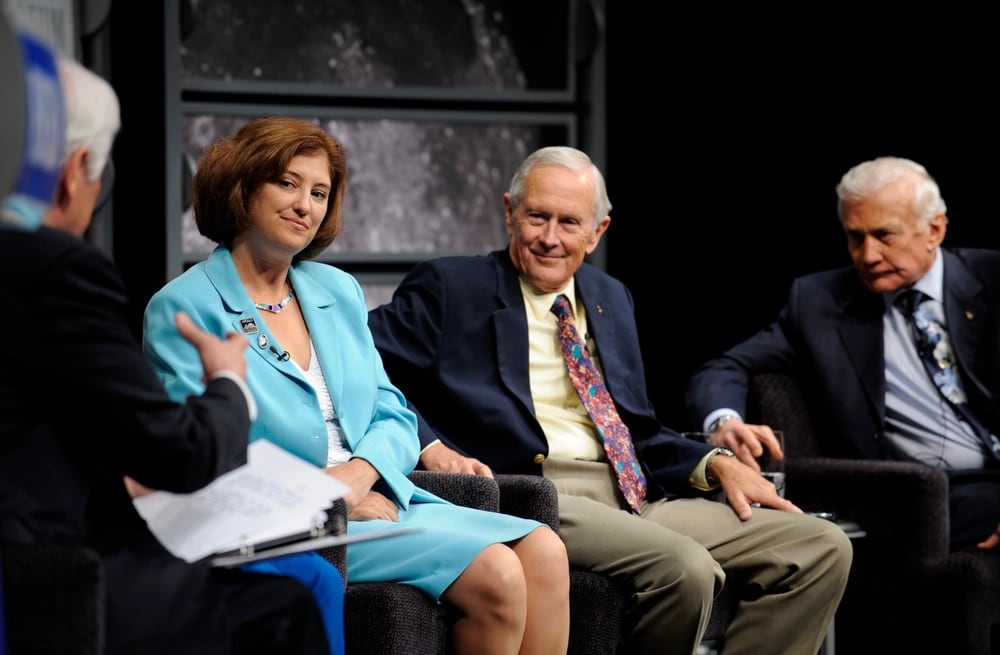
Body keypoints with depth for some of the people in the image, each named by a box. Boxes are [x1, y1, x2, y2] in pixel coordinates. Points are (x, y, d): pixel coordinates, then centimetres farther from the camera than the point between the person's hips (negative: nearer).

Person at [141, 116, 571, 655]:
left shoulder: (339, 291, 20)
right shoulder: (183, 309, 0)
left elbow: (394, 416, 15)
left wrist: (358, 474, -8)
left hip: (377, 501, 7)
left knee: (543, 551, -19)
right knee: (494, 573, -25)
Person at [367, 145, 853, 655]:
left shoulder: (611, 300, 24)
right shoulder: (449, 287, 6)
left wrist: (715, 463, 8)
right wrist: (430, 447, -18)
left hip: (632, 498, 7)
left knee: (821, 549, -6)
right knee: (686, 568, -33)